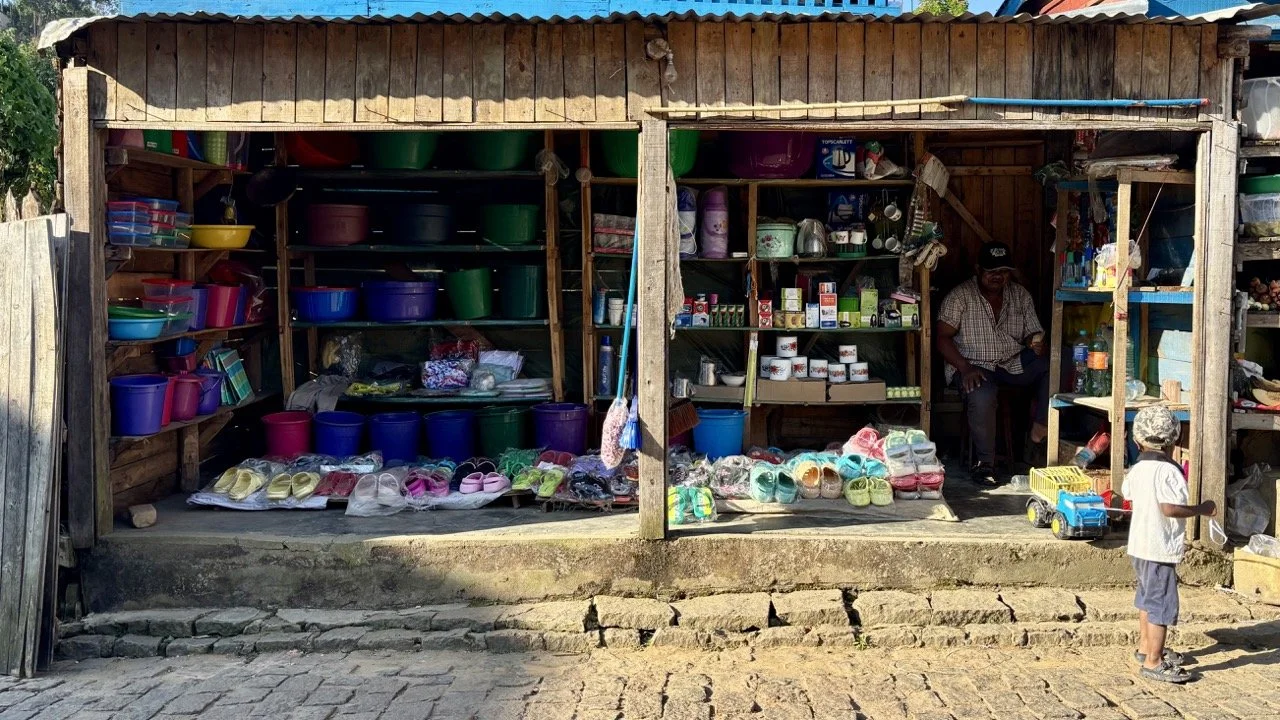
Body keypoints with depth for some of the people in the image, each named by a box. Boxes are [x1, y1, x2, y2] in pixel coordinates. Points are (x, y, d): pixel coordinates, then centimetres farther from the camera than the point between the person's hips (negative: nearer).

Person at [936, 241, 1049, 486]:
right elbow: (943, 338, -8)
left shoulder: (1020, 295, 10)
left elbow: (1034, 333, 12)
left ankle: (1040, 430, -13)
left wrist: (1037, 344, -15)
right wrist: (964, 368, -21)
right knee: (982, 396, -37)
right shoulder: (960, 296, -3)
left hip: (1016, 362, 5)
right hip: (975, 365, -4)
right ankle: (985, 464, -21)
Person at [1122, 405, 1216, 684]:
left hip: (1139, 545, 9)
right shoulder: (1168, 471, -20)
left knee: (1147, 598, 23)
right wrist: (1202, 509, -15)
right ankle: (1153, 663, 2)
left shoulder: (1136, 470, 5)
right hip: (1160, 549, -9)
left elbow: (1128, 495, 18)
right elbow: (1170, 508, -27)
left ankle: (1146, 647, 37)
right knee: (1162, 604, -2)